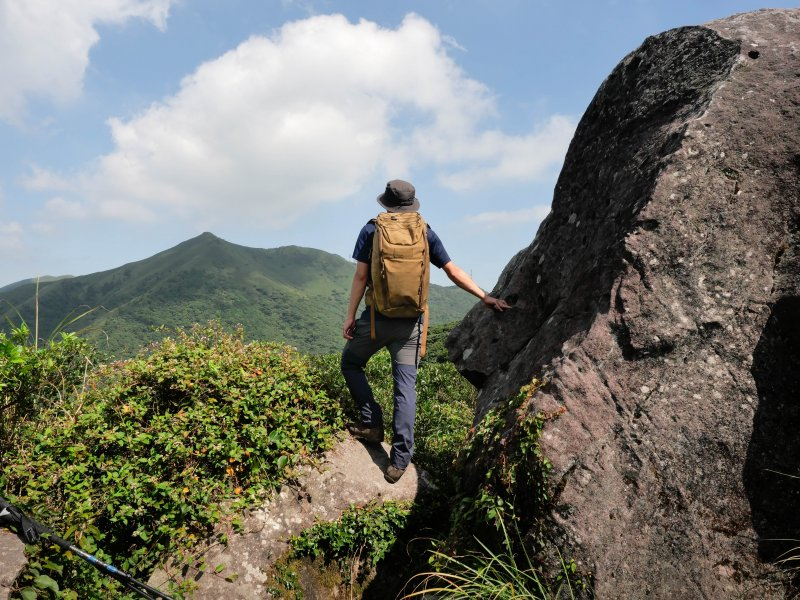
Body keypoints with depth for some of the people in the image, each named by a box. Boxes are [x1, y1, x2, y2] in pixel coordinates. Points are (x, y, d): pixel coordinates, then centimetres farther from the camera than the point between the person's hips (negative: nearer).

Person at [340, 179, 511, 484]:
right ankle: (399, 460, 3)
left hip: (376, 319, -2)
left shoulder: (371, 230, 0)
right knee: (405, 387, 3)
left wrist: (350, 316, 2)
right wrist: (485, 296, 14)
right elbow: (453, 271, 7)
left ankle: (372, 424, 15)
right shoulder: (425, 233, 6)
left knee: (350, 364, 22)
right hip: (411, 323, 2)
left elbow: (360, 276, -4)